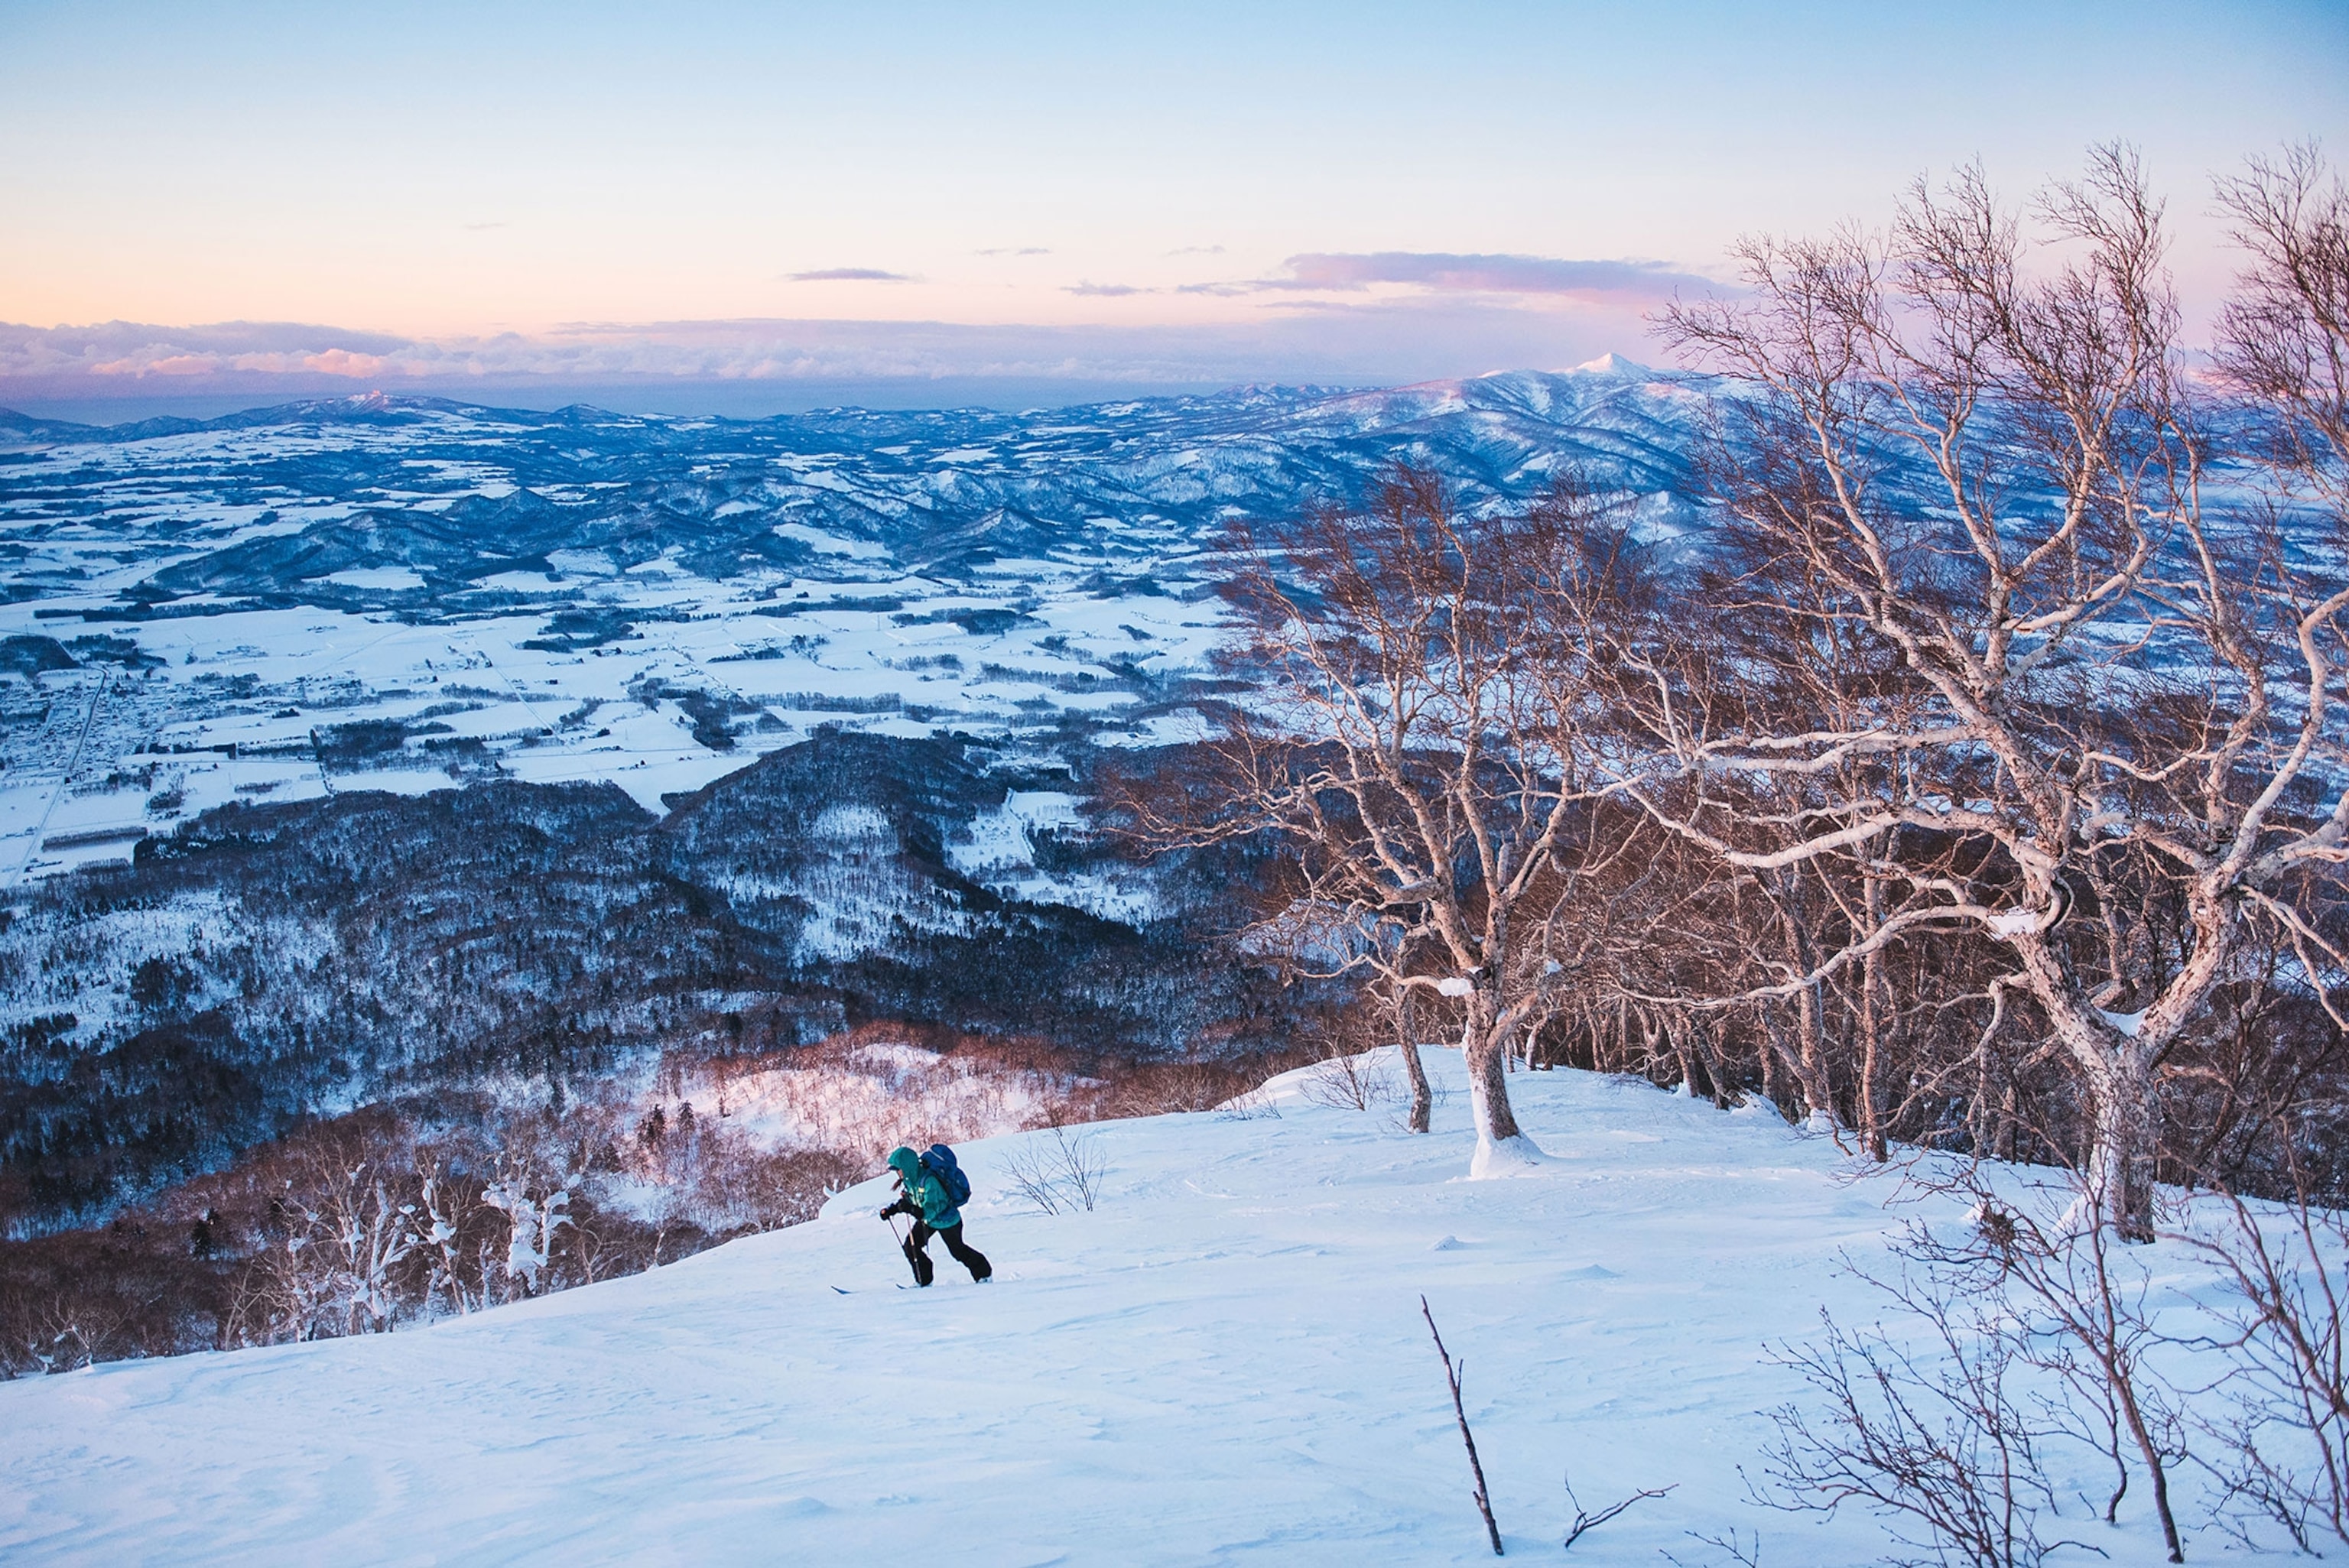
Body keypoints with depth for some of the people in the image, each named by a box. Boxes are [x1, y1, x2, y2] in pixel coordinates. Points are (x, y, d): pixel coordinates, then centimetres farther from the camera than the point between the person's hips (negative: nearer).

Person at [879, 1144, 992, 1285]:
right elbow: (906, 1200, 6)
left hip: (946, 1220, -8)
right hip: (927, 1219, 8)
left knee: (958, 1250, 8)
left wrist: (912, 1210, -49)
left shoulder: (928, 1181, -36)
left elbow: (931, 1209, -37)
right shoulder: (909, 1180, -10)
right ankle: (923, 1280, 12)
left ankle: (984, 1273, 28)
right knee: (910, 1247, -2)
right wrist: (891, 1210, -8)